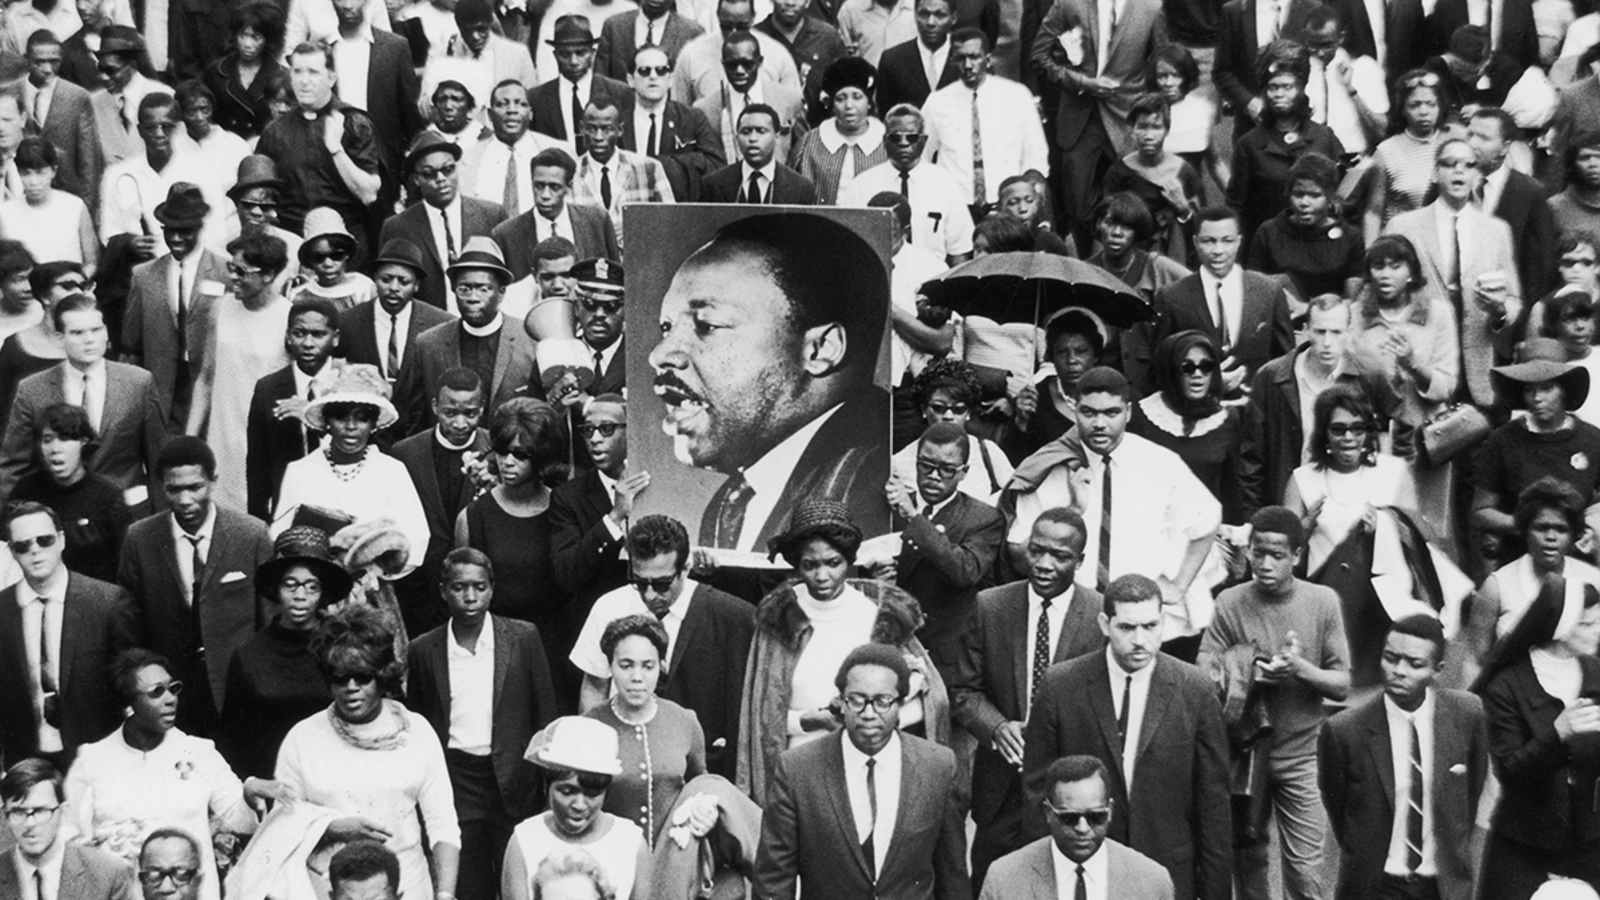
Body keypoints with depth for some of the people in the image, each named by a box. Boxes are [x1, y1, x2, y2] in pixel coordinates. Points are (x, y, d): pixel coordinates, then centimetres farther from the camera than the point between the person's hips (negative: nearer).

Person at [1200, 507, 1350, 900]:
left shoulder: (1323, 602, -4)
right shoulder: (1230, 603, -5)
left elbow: (1342, 686, -3)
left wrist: (1300, 668, -21)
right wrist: (1250, 674, -25)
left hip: (1301, 755, -1)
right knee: (1247, 861, 13)